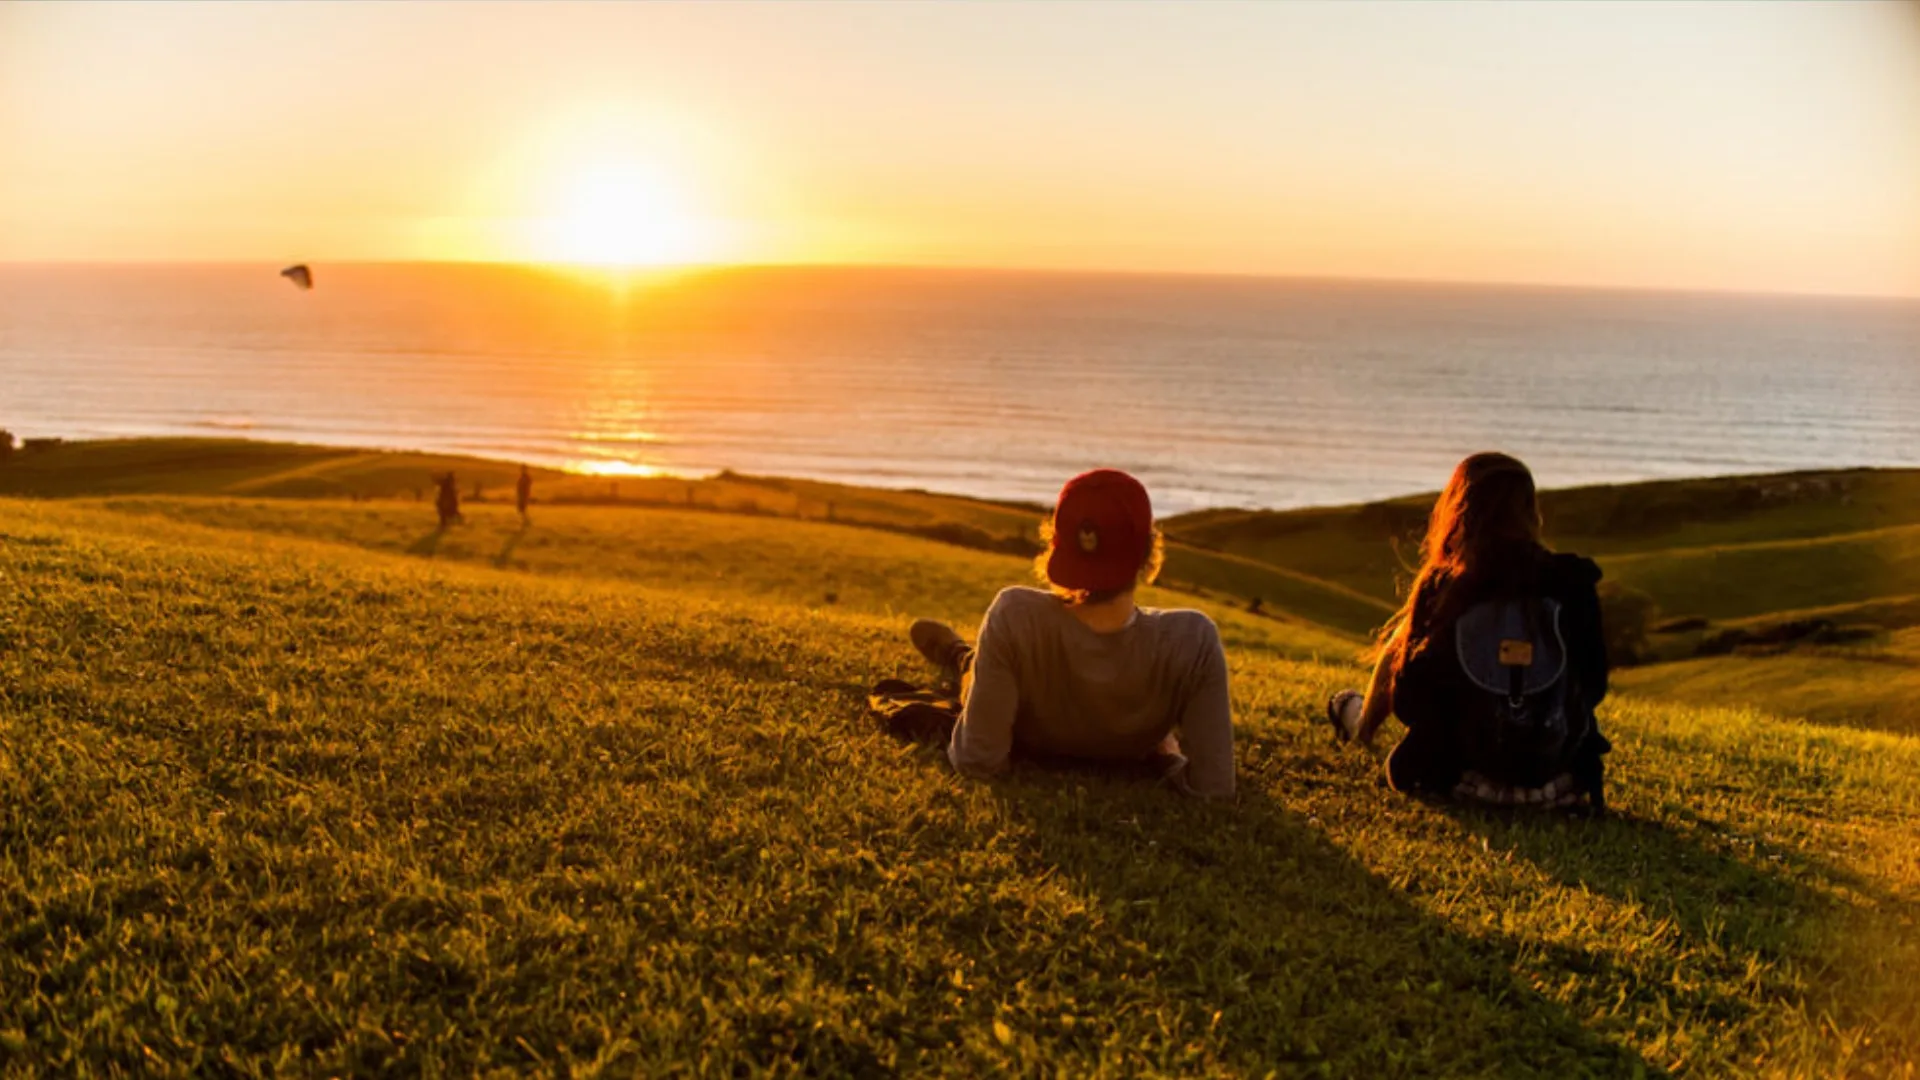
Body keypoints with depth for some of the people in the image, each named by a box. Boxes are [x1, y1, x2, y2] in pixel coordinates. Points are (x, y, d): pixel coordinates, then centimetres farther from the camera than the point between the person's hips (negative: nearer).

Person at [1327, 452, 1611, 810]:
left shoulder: (1440, 591, -11)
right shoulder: (1572, 583, -8)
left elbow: (1407, 703, -3)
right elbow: (1593, 686, 4)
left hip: (1464, 782, -2)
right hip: (1558, 785, 2)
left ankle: (1355, 716, 52)